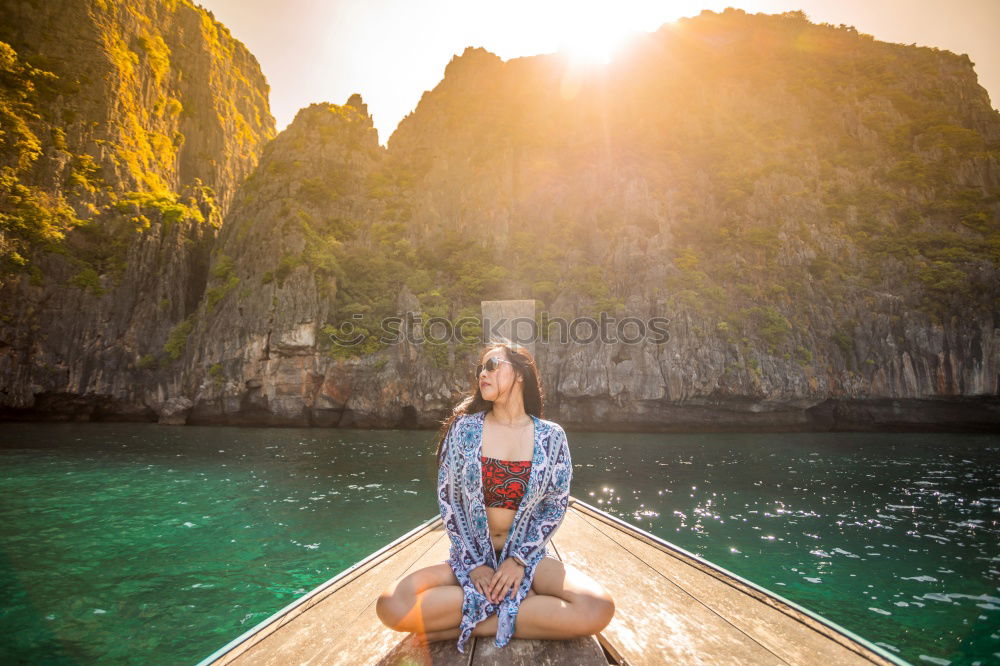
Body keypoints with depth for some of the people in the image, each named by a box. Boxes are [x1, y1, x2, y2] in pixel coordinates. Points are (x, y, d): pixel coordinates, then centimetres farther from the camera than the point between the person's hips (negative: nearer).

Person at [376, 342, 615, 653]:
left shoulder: (551, 437, -3)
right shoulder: (463, 429, -4)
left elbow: (556, 506, 0)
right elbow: (448, 499, -2)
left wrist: (519, 559, -11)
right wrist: (473, 564, -10)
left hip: (526, 556, 0)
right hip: (470, 556, 1)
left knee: (598, 609, -28)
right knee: (391, 606, -26)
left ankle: (464, 626, -13)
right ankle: (530, 600, -14)